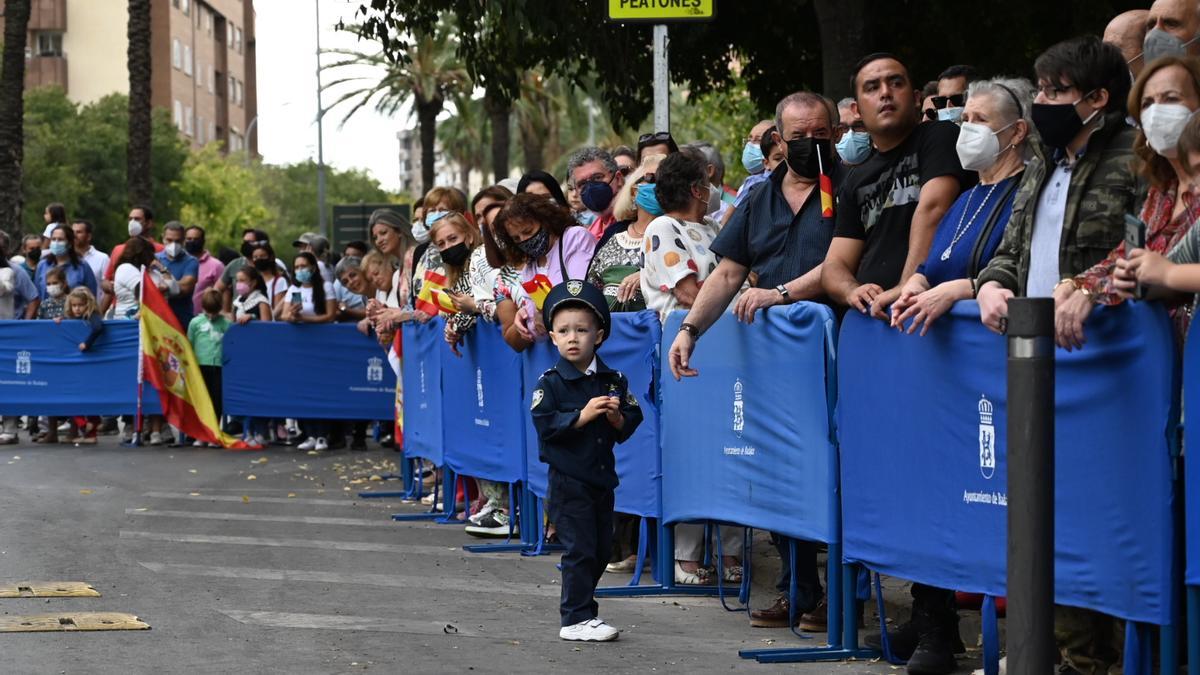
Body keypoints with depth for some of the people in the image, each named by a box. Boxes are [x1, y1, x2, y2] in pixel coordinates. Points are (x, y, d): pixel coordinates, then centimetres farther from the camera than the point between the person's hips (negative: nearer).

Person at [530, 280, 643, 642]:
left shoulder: (614, 380, 6)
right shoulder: (551, 382, -7)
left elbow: (633, 420, 8)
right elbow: (545, 425, -15)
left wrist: (617, 418, -13)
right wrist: (583, 415, -21)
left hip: (602, 476, 5)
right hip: (568, 479, -5)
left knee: (601, 549, 12)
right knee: (579, 549, -7)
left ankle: (582, 606, 26)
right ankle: (576, 619, -2)